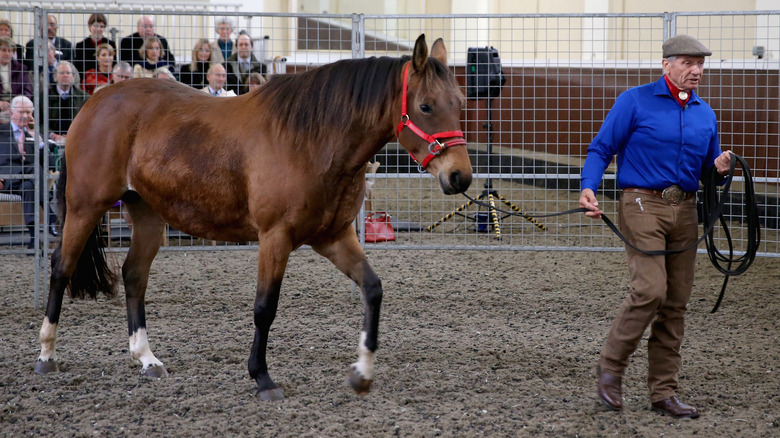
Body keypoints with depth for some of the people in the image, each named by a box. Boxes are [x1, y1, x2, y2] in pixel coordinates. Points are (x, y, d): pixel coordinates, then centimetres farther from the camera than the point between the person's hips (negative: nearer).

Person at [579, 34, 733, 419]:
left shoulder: (705, 114, 14)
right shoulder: (635, 102, -2)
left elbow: (708, 168, 21)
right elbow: (601, 149, -3)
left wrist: (720, 168, -3)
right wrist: (588, 187, -20)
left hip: (684, 211, 6)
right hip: (643, 203, -6)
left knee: (675, 302, 5)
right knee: (649, 290, -19)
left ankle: (663, 392, 11)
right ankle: (611, 366, 1)